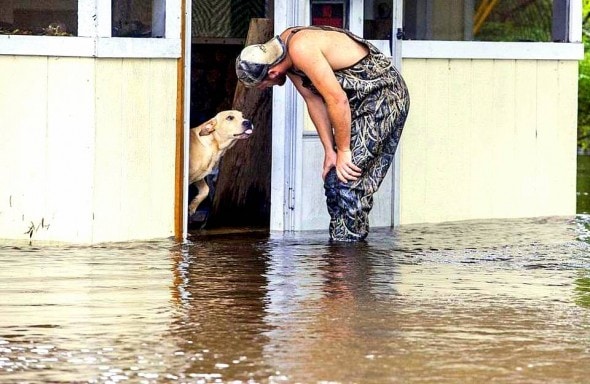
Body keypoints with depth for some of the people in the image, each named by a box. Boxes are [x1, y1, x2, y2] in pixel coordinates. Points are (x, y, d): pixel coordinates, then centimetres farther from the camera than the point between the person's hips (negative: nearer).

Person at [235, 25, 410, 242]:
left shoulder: (301, 49, -28)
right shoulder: (283, 49, 1)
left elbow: (337, 100, -27)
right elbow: (314, 100, 5)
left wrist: (343, 151, -18)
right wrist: (330, 151, 0)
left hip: (385, 96, -10)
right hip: (364, 101, 10)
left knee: (346, 180, -13)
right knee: (333, 178, 10)